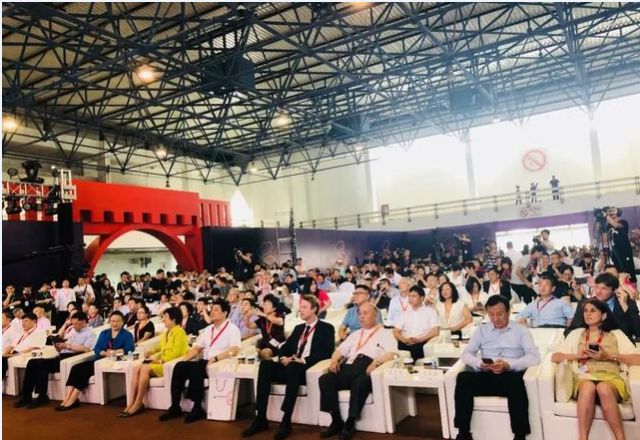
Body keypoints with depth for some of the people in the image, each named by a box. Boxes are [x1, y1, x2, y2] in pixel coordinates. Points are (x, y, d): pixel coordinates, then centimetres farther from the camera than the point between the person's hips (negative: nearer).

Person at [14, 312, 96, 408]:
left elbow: (86, 349, -18)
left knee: (42, 364, -24)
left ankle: (42, 396, -16)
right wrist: (58, 346, 1)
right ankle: (25, 396, -8)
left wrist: (69, 346, -15)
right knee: (32, 362, -9)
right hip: (61, 357, 8)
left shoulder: (90, 333, 1)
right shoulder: (72, 332, 27)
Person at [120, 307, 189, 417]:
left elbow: (177, 352, -17)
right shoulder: (166, 332, 19)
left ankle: (138, 404, -19)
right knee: (136, 368, -13)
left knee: (145, 368, -27)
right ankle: (132, 403, -18)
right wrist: (151, 352, 5)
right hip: (162, 363, 9)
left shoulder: (179, 332, -9)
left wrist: (161, 360, -15)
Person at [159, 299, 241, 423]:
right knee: (180, 366, -19)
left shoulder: (232, 329, -1)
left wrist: (215, 358, -25)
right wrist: (183, 359, 1)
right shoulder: (208, 329, 21)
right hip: (204, 362, 6)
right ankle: (175, 407, -13)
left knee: (195, 368, -33)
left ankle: (197, 408, -22)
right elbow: (196, 348, 18)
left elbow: (234, 350, -16)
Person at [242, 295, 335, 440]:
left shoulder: (326, 328, 4)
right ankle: (261, 418, -24)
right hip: (290, 368, 6)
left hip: (309, 369, -6)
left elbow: (327, 353, -9)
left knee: (292, 367, -38)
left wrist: (304, 360, -19)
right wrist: (283, 358, -3)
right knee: (266, 364, -22)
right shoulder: (298, 328, 24)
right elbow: (284, 348, 21)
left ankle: (286, 421, -34)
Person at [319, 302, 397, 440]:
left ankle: (350, 423, -21)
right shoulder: (355, 334, 31)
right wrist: (334, 360, 4)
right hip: (348, 367, 5)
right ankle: (337, 421, -14)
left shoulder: (385, 333, 13)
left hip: (367, 369, -5)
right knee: (325, 379, -22)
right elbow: (340, 350, 27)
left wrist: (376, 362, -21)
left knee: (360, 383, -38)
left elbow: (392, 353, -4)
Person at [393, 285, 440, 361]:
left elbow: (435, 332, -1)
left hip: (423, 344, -2)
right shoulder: (404, 312, 18)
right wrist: (405, 340, -9)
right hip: (405, 345, 2)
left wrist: (419, 340, -14)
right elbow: (396, 332, 13)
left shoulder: (430, 311, 9)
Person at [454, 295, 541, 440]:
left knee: (516, 382, -38)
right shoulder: (481, 330, 18)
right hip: (486, 375, 3)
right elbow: (466, 354, 10)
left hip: (511, 375, -2)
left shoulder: (521, 330, 11)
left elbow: (534, 356, -3)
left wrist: (509, 365, -19)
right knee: (463, 377, -28)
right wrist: (479, 363, -13)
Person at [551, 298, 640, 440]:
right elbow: (554, 357, 12)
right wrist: (578, 355, -4)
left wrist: (610, 356, -7)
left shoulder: (616, 334, 17)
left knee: (603, 388, -38)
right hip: (584, 377, 1)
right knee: (588, 387, -37)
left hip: (610, 377, -1)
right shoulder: (576, 333, 20)